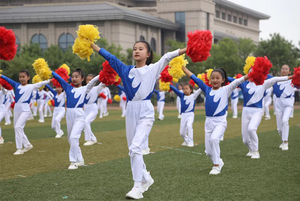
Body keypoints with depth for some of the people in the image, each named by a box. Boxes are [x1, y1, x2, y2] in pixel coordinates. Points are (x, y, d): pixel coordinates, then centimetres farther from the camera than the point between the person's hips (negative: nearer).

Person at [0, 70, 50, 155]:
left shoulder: (31, 86, 0)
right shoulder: (17, 85, 12)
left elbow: (40, 84, -7)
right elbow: (8, 80, 20)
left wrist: (49, 80, -18)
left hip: (25, 109, -6)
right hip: (17, 109, 6)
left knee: (18, 126, -17)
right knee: (17, 128, 11)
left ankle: (19, 148, -10)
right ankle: (27, 145, 28)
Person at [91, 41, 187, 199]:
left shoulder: (153, 69, 1)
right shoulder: (127, 70, 10)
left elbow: (168, 57, -8)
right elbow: (109, 57, 12)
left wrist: (188, 49, -18)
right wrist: (92, 45, 11)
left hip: (146, 111, -5)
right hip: (131, 110, 5)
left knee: (135, 147, -18)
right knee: (132, 149, 10)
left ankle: (138, 187, -13)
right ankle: (146, 179, 30)